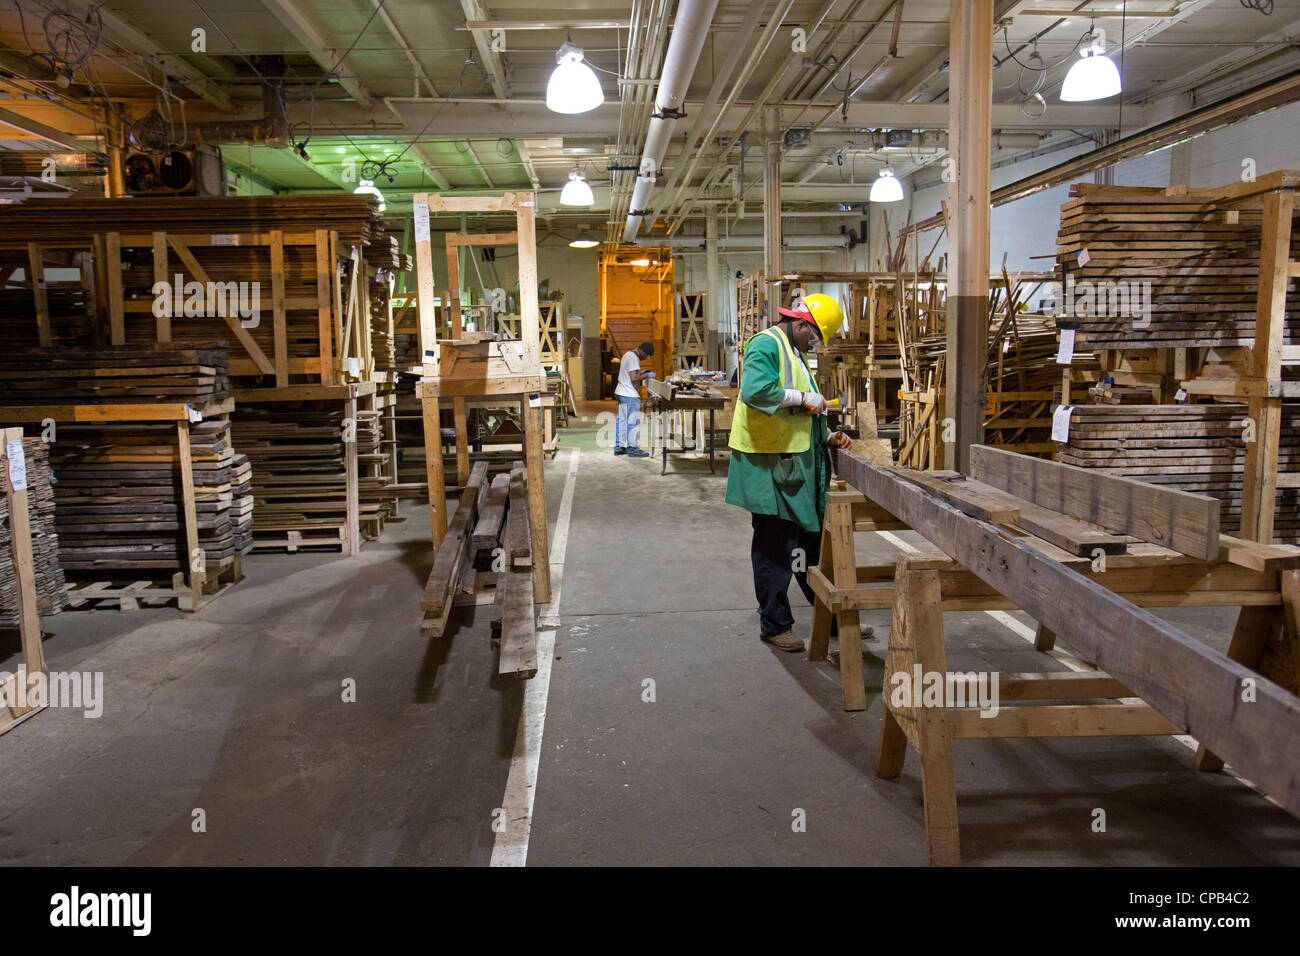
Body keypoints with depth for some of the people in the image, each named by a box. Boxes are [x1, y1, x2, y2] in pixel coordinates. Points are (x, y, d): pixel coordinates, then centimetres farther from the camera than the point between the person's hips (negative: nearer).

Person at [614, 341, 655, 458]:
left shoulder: (628, 354, 15)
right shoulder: (633, 358, -17)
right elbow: (634, 378, -22)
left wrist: (641, 373, 14)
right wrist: (647, 375, -10)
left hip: (621, 393, 10)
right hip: (630, 395, -10)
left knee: (621, 420, 12)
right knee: (633, 422, -4)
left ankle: (619, 447, 17)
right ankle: (632, 449, -1)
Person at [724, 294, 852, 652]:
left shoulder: (794, 353, 22)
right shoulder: (766, 345, -10)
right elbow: (755, 391, -28)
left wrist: (827, 437, 14)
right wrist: (802, 397, -20)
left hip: (798, 463, 10)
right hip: (770, 465, -10)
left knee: (812, 539, 15)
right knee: (774, 546, -1)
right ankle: (775, 624, 12)